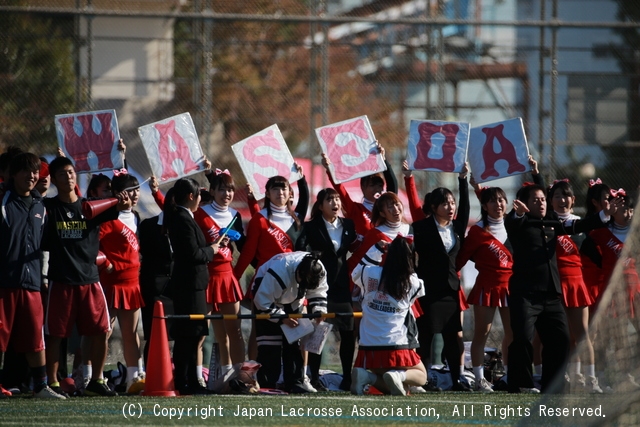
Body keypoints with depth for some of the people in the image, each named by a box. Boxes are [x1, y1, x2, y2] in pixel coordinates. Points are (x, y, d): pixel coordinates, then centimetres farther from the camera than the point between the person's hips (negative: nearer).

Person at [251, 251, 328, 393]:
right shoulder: (278, 272, -41)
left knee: (294, 342, 1)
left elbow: (318, 292, -6)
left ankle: (295, 382, 4)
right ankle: (266, 385, -13)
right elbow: (263, 302, -33)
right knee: (269, 344, -14)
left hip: (291, 301, 6)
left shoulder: (318, 271, -23)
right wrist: (282, 318, -34)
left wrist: (318, 311, -23)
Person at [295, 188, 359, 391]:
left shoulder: (348, 225, 10)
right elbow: (300, 252, -14)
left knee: (348, 332, 3)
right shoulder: (311, 227, -3)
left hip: (342, 284, 4)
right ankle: (314, 378, 3)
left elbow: (355, 249, 18)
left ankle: (347, 378, 13)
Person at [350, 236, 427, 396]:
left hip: (368, 346, 3)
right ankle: (398, 375, -16)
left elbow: (355, 275, 22)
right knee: (421, 376, 20)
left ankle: (367, 376, -12)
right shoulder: (412, 283, -5)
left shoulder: (368, 272, -3)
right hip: (397, 345, -3)